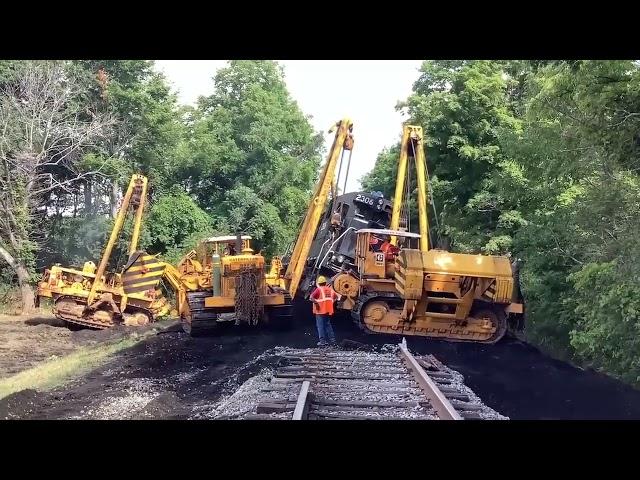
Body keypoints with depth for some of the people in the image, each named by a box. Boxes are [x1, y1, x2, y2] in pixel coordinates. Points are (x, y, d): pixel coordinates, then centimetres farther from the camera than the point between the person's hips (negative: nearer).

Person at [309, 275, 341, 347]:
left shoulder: (319, 289, -10)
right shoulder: (330, 289, 8)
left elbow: (311, 297, -22)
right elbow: (336, 297, 19)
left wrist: (315, 303, -15)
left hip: (320, 311, -6)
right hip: (328, 311, 6)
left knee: (320, 326, 0)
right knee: (328, 325, 18)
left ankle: (322, 341, -3)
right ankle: (332, 339, 16)